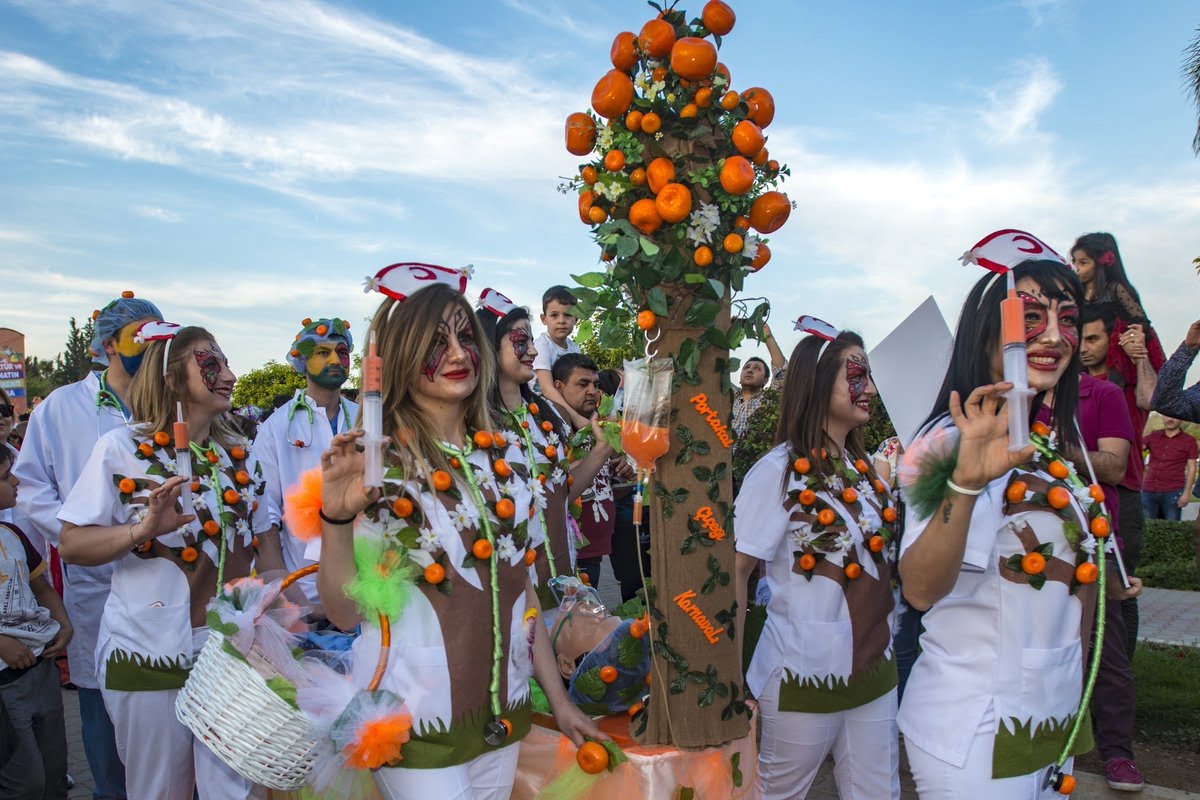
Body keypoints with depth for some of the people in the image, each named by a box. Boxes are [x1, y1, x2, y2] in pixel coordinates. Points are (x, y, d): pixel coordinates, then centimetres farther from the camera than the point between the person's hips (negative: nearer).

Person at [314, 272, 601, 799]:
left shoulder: (504, 459, 2)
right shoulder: (374, 464, -13)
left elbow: (520, 588, 9)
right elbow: (344, 612, -14)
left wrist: (559, 700, 12)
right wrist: (335, 518, -31)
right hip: (418, 729, -5)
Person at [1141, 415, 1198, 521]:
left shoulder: (1189, 441, 2)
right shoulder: (1153, 436, 9)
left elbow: (1191, 468, 1)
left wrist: (1186, 493, -5)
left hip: (1173, 493, -2)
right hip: (1148, 491, 2)